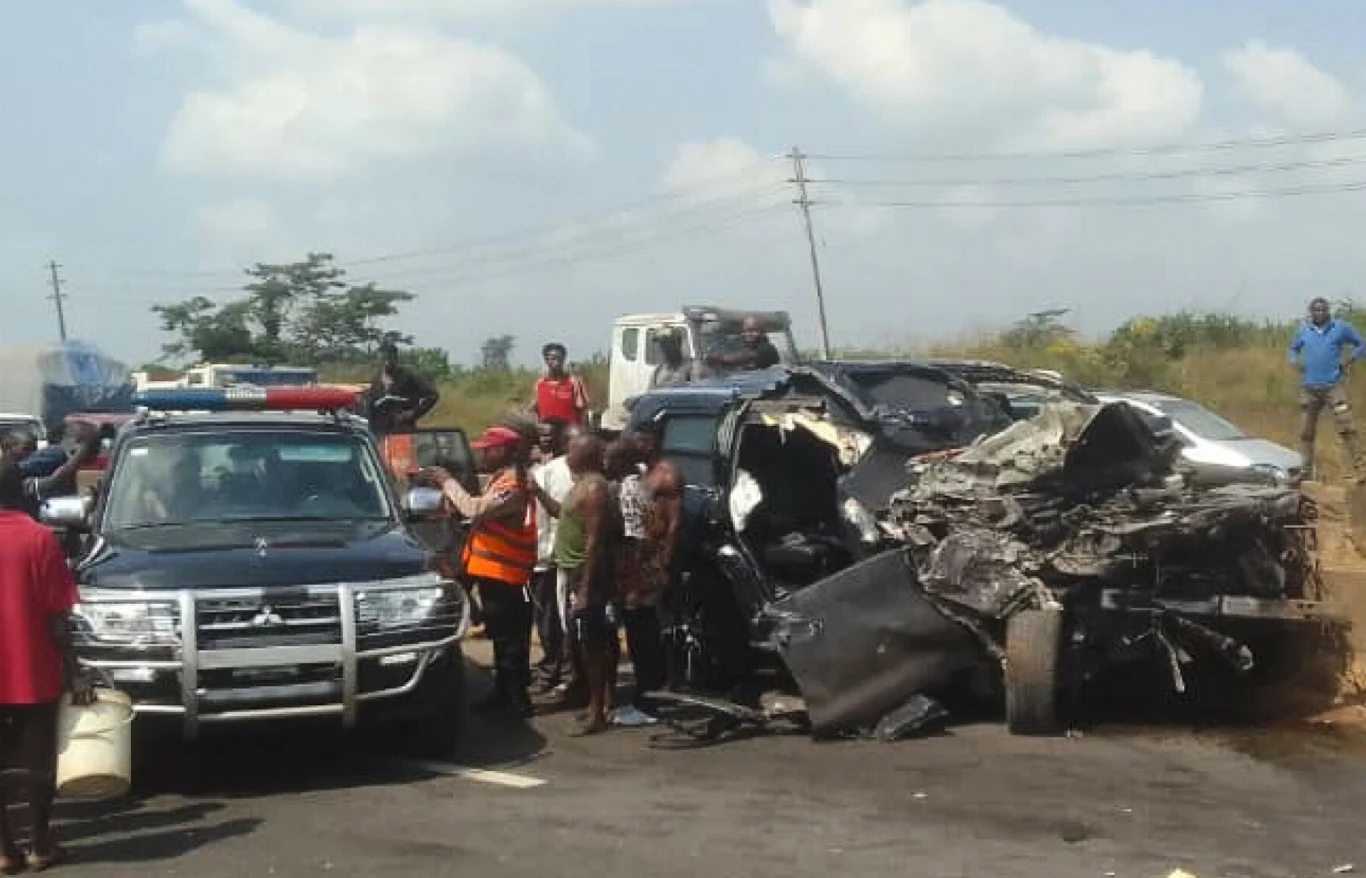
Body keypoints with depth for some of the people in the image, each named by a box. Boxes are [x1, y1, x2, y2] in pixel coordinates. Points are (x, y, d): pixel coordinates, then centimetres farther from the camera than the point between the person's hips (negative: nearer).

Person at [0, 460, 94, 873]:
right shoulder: (39, 538, -8)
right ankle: (40, 847, 14)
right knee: (37, 762, 8)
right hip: (34, 673, -2)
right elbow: (57, 615, -10)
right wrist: (74, 672, -5)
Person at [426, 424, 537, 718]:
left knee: (508, 638, -8)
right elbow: (481, 511, 16)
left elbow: (475, 510, -28)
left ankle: (518, 700, -5)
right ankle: (503, 693, 25)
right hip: (495, 570, 11)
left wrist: (447, 481, -19)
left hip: (503, 573, -11)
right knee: (502, 636, 17)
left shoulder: (512, 482, -18)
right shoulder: (503, 478, 16)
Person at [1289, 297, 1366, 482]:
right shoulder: (1304, 330, 10)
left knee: (1347, 428, -15)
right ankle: (1305, 472, 17)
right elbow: (1293, 348, 25)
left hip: (1334, 385, -3)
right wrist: (1295, 361, 5)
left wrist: (1351, 360, -5)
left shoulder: (1341, 327, 2)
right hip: (1309, 388, 3)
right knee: (1306, 432, 8)